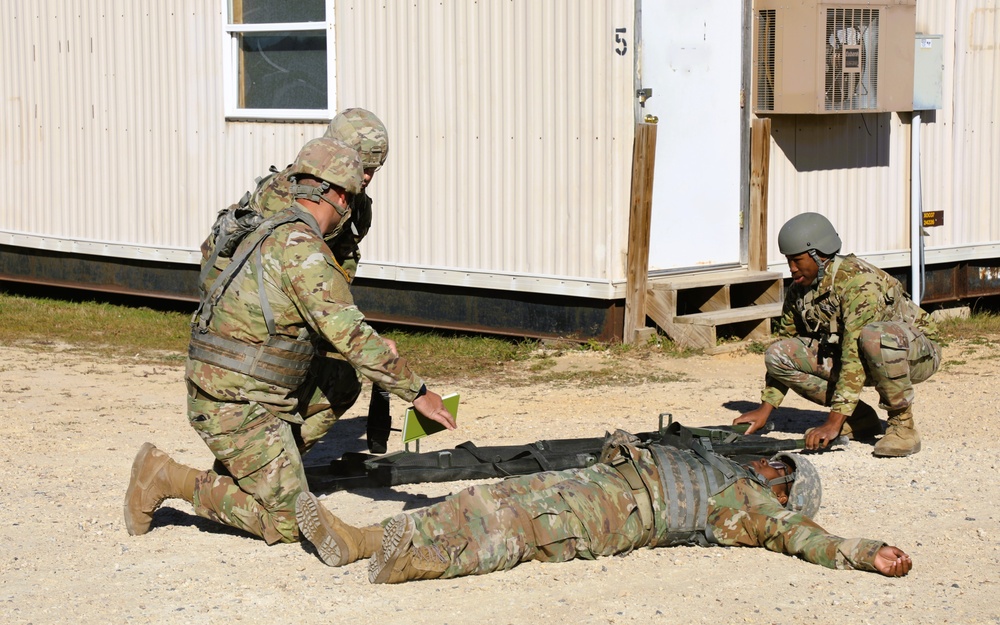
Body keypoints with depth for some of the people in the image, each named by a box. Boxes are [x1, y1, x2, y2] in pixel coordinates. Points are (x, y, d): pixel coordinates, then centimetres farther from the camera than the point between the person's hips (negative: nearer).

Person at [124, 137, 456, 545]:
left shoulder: (275, 232, 14)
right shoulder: (303, 248, -16)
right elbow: (350, 337, -17)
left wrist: (368, 346, 20)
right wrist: (417, 392, -11)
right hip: (236, 406, -9)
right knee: (288, 523, -4)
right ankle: (169, 479, -3)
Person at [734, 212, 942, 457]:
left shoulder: (857, 280, -29)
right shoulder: (799, 290, -4)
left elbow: (855, 354, -35)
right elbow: (785, 350, 7)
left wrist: (834, 423, -37)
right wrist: (764, 409, -1)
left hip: (919, 353, -7)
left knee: (874, 337, -42)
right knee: (777, 354, -10)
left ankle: (902, 424, -21)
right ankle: (860, 418, 0)